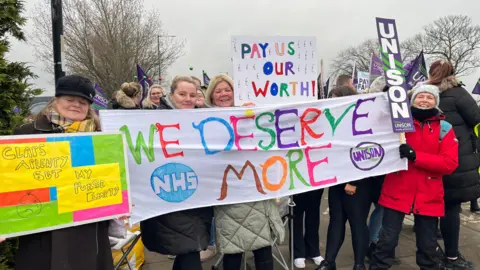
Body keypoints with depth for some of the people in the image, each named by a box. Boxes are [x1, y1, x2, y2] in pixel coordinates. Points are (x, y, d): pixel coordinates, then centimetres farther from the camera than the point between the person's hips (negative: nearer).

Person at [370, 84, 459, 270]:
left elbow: (450, 163, -8)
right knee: (387, 239, 3)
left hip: (429, 196, 1)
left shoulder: (444, 129, 2)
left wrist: (415, 156, -21)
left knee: (428, 244, 16)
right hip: (397, 192, -1)